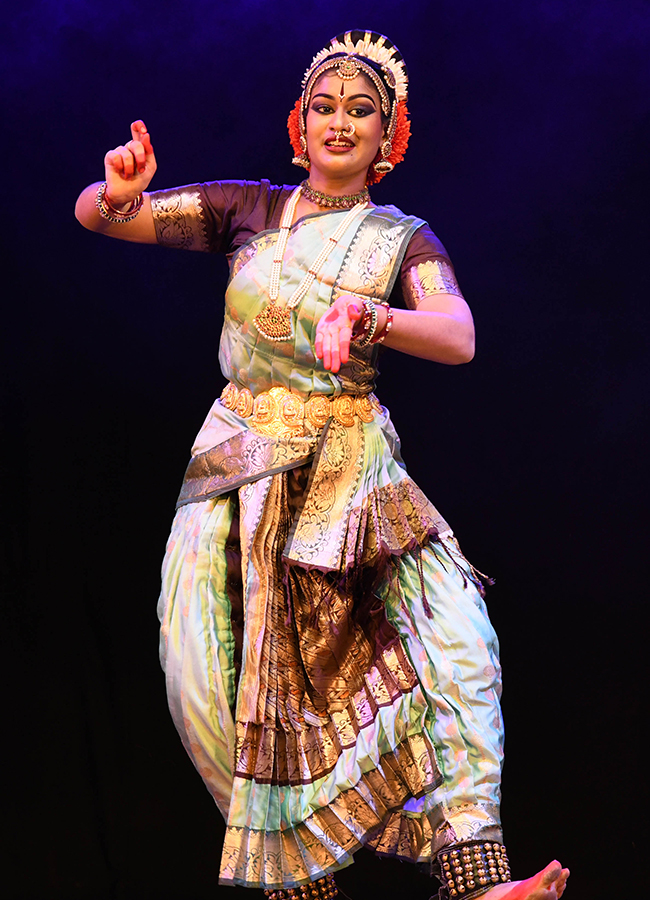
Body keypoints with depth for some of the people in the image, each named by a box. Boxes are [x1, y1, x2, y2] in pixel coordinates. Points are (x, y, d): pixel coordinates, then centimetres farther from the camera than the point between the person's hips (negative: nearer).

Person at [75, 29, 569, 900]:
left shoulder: (403, 239, 6)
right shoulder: (249, 209, 8)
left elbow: (459, 339, -13)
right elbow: (94, 216, 6)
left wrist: (368, 317, -32)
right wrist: (118, 193, -19)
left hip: (352, 468, 0)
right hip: (241, 464, 1)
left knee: (451, 641, -17)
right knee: (232, 678, -7)